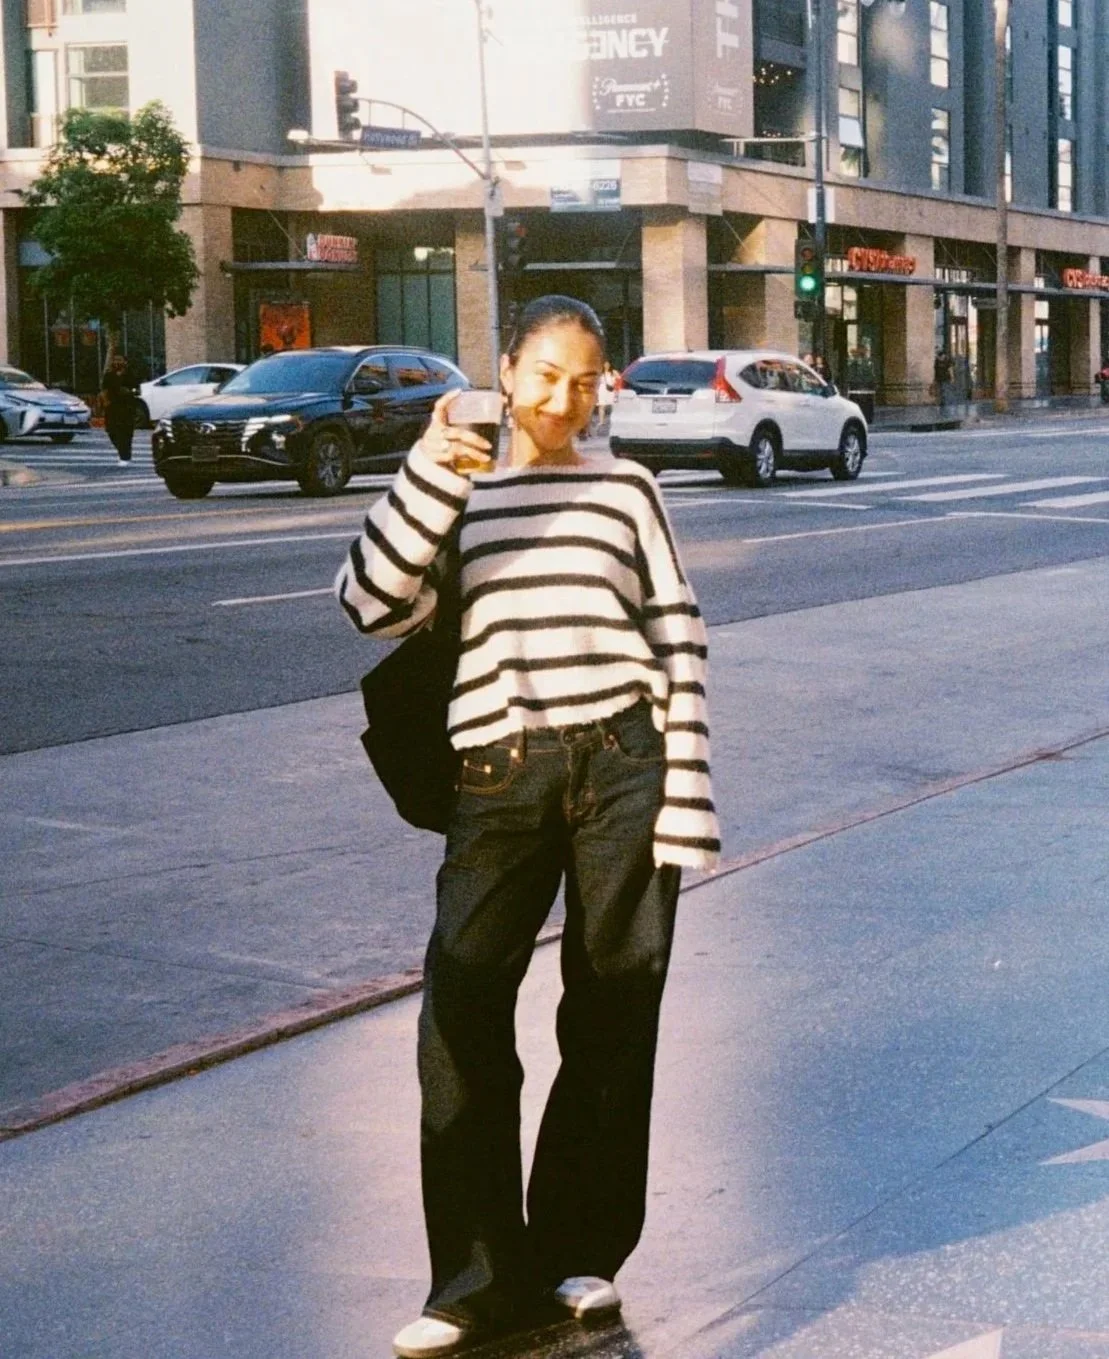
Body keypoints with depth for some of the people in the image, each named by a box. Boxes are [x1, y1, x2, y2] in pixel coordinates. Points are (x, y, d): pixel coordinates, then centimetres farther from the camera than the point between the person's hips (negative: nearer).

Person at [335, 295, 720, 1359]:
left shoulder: (624, 490, 10)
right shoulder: (450, 497, 12)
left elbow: (677, 644, 6)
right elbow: (374, 604, -4)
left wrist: (685, 800, -2)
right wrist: (427, 475, -13)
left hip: (623, 763, 0)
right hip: (501, 779, 0)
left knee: (612, 1018, 4)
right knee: (460, 1019, -7)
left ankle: (579, 1253, 19)